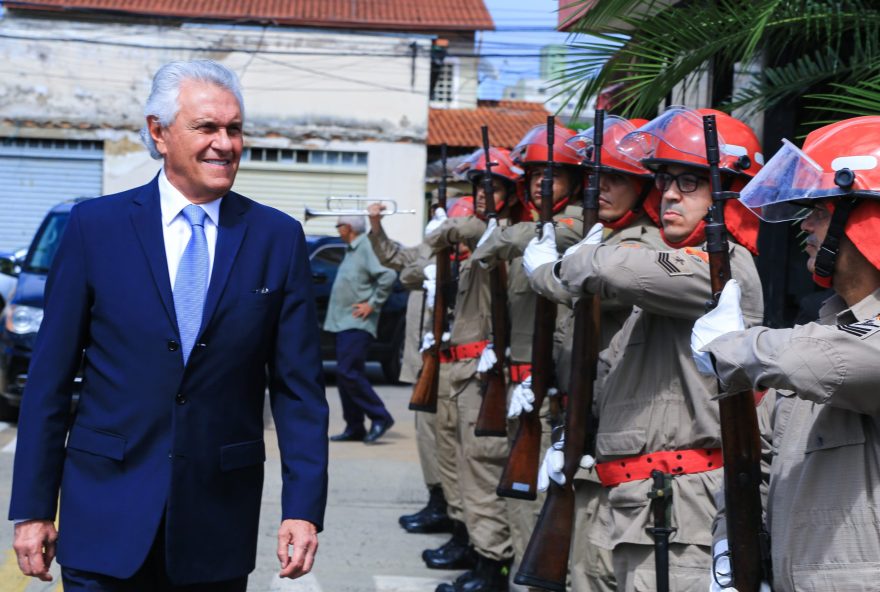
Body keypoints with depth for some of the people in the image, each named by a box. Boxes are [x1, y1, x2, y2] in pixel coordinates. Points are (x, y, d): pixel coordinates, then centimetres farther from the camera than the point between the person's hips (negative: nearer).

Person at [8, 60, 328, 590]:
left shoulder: (279, 238, 1)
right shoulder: (95, 226, -1)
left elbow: (299, 387, 1)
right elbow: (50, 377, 1)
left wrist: (303, 507, -6)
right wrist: (33, 507, -1)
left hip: (219, 521, 1)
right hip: (106, 516, -1)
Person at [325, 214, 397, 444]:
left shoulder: (367, 247, -13)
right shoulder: (351, 250, 17)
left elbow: (388, 275, -24)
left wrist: (373, 304, -19)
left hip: (357, 324, -10)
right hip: (343, 322, 10)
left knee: (348, 373, -14)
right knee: (345, 375, 9)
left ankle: (380, 418, -5)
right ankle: (354, 427, 14)